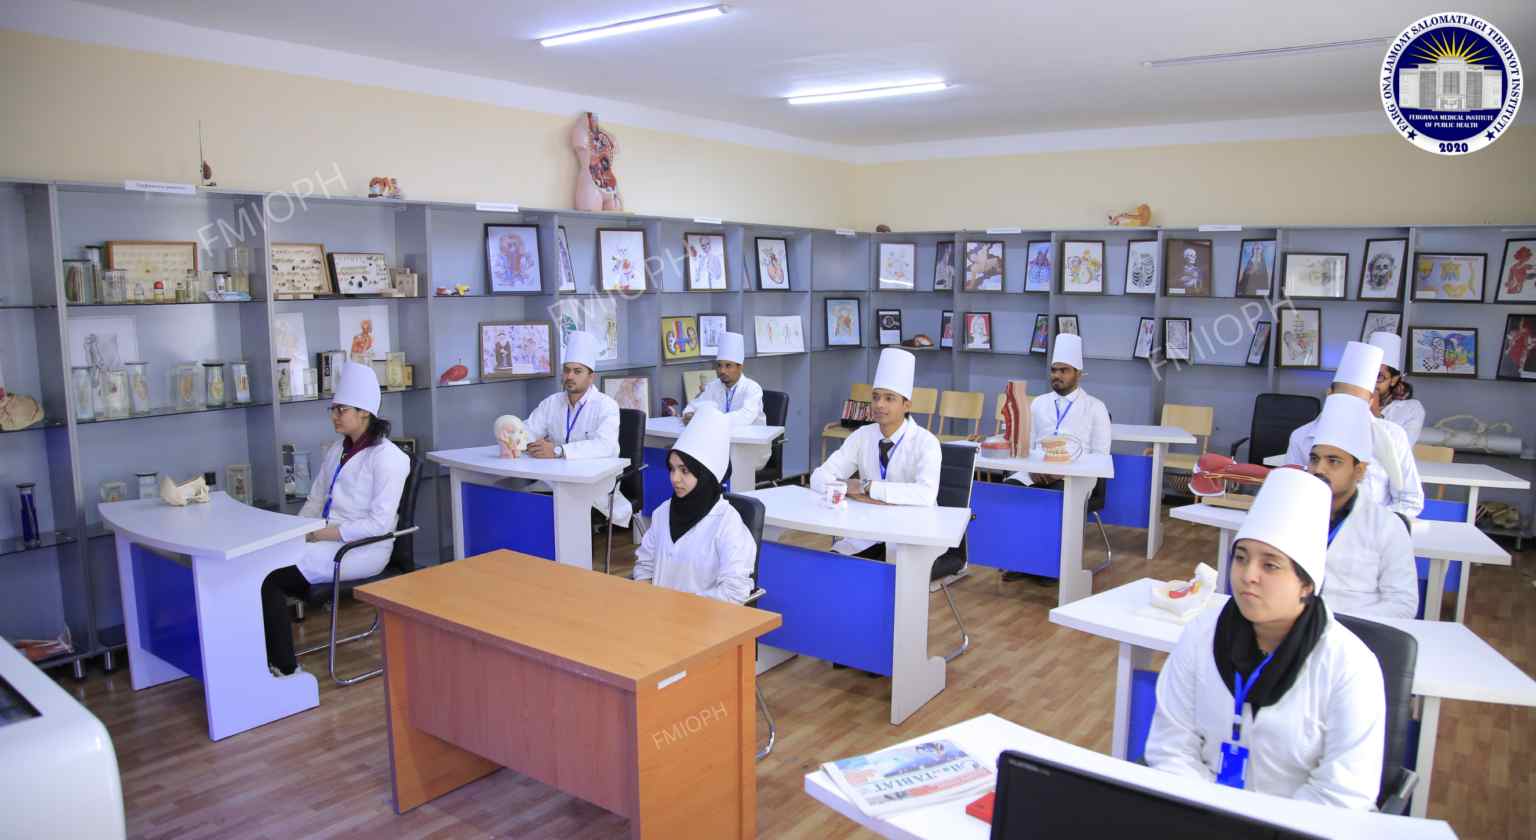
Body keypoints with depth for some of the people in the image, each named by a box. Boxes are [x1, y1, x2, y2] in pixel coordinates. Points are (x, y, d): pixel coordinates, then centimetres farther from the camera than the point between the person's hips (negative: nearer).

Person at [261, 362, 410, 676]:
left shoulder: (387, 457, -12)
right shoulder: (335, 451, 14)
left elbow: (379, 523, -17)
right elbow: (315, 501, 17)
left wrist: (329, 533, -18)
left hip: (362, 548, -7)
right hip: (327, 540, 7)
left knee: (269, 576, -20)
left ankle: (283, 666, -8)